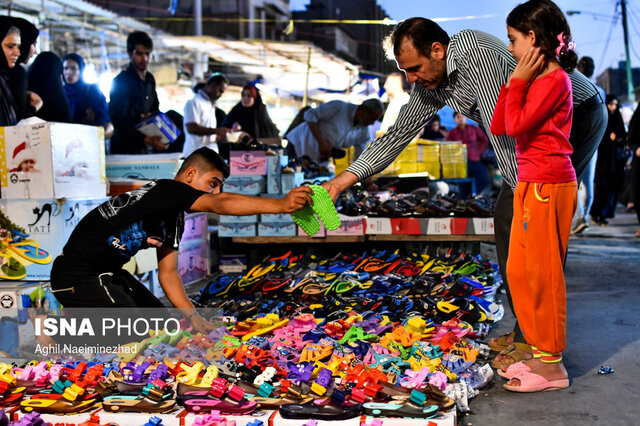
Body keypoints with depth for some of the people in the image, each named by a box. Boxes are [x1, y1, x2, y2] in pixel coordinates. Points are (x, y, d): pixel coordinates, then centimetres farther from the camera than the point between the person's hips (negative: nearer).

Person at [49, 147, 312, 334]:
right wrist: (281, 205, -43)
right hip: (77, 276, -10)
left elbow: (167, 273, 10)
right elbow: (219, 205, -35)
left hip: (106, 273, 10)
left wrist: (193, 317, -2)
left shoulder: (175, 218, 11)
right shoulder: (166, 191, -19)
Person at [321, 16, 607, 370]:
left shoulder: (477, 56, -29)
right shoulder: (431, 81, 1)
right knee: (506, 220, 4)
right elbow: (399, 134, 8)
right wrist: (342, 181, 3)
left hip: (580, 115, -9)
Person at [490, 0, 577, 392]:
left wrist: (518, 82, -11)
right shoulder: (535, 79, 16)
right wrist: (512, 83, 9)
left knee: (543, 272, -5)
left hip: (549, 185, -10)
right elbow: (498, 127, 15)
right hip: (530, 184, 10)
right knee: (518, 270, 13)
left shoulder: (554, 80, -12)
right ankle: (543, 354, 23)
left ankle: (553, 366, 3)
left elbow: (516, 126, -19)